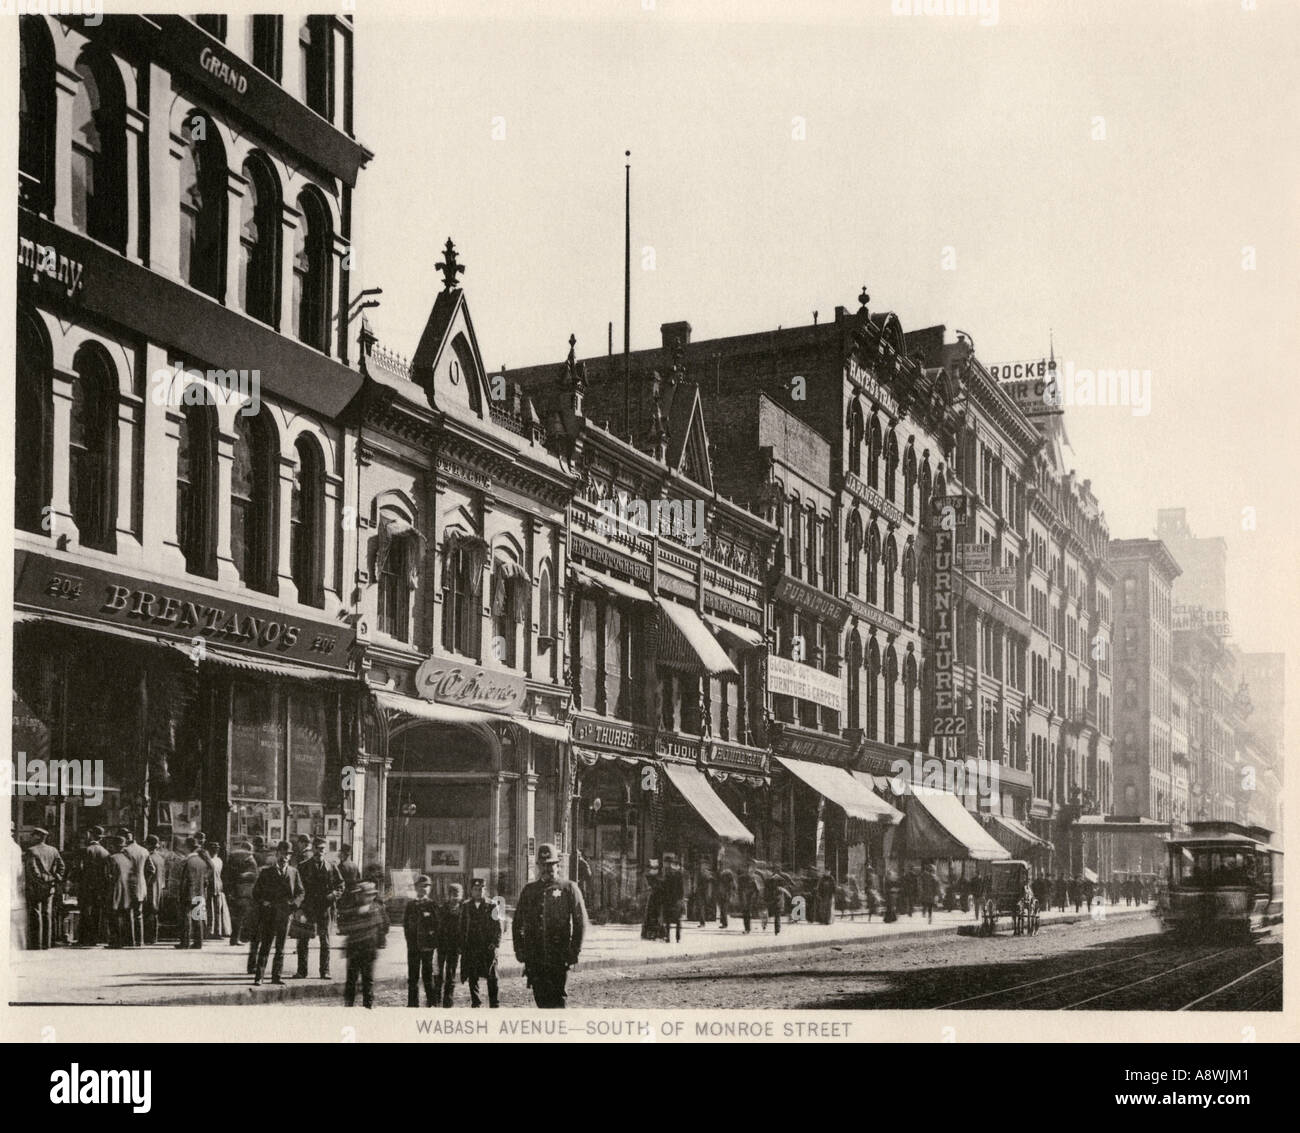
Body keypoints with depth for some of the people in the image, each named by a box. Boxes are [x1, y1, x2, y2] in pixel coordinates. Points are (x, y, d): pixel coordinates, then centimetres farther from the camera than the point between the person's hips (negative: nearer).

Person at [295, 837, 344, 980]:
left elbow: (340, 885, 11)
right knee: (303, 941, -1)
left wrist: (334, 895, -8)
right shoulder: (303, 867, 7)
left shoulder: (331, 867, 8)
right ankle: (301, 971, 5)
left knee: (325, 941, 3)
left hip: (325, 908, 0)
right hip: (308, 908, 0)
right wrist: (300, 901, -7)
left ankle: (325, 971, 8)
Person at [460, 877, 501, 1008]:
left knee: (492, 977, -3)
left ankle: (494, 1004, 3)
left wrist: (495, 942, -9)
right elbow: (462, 927, 8)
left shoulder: (491, 906, 3)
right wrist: (462, 946, 2)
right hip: (470, 947, 2)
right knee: (472, 977, 4)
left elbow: (498, 927, 2)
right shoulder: (465, 907, 8)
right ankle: (475, 1003, 14)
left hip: (488, 948, -2)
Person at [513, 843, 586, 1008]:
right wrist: (519, 949, 7)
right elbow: (518, 922, 16)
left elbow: (581, 921, -2)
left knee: (556, 998, -7)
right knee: (540, 996, 4)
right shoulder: (529, 890, 13)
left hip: (559, 956, -4)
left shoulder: (569, 889, 2)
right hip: (534, 956, 4)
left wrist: (575, 951, -7)